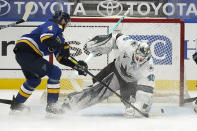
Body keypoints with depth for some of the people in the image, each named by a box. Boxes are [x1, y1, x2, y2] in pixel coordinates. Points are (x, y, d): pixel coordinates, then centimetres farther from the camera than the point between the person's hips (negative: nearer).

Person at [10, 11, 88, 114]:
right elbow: (45, 37, -26)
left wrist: (76, 65, 13)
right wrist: (62, 46, -28)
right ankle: (51, 105, -12)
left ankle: (16, 104, 44)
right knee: (55, 72, -13)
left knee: (34, 80, 32)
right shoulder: (52, 25, -3)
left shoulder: (59, 37, 25)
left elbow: (61, 58, 22)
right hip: (26, 52, -11)